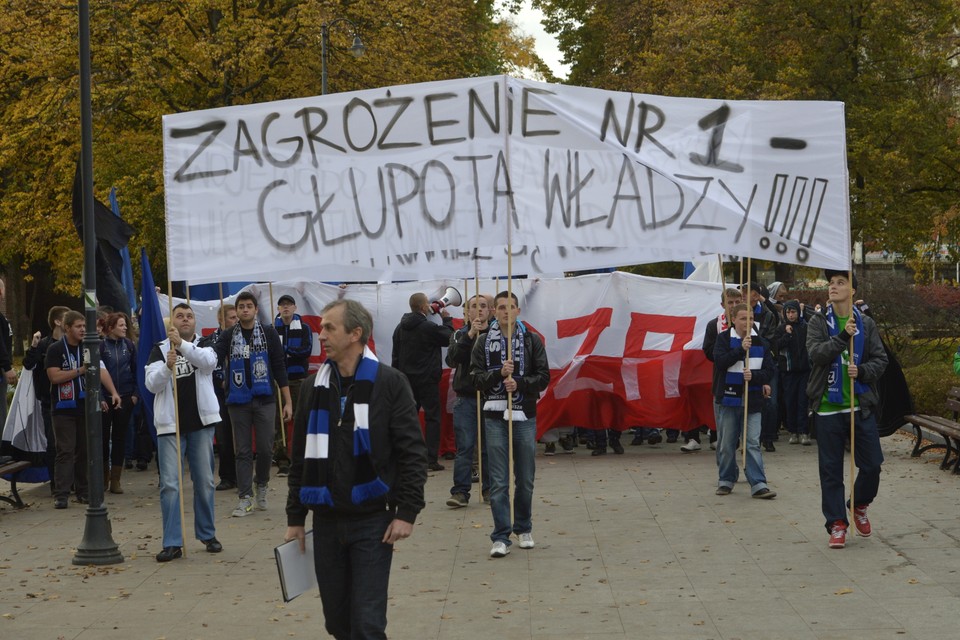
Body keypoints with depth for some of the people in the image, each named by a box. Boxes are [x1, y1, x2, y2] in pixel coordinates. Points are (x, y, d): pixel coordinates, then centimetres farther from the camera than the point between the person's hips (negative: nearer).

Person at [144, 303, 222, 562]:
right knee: (169, 484, -5)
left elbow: (208, 361, -17)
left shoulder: (204, 345, 6)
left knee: (204, 481, 9)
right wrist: (168, 366, -26)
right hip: (170, 424, -1)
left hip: (201, 423, 1)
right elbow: (151, 383, -7)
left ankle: (207, 534, 22)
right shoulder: (160, 350, 5)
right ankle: (172, 543, -3)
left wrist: (182, 344, -31)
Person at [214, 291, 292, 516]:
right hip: (238, 402, 1)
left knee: (265, 448, 1)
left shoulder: (269, 333, 1)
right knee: (243, 451, 3)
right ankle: (245, 498, 7)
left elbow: (279, 368, 2)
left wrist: (288, 402, -1)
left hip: (264, 400, -1)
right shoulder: (228, 336, 4)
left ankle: (261, 485, 26)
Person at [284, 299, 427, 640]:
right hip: (326, 522, 5)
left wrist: (407, 513, -13)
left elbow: (413, 452, -7)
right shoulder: (314, 387, 8)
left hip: (373, 521, -4)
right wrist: (295, 517, 11)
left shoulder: (389, 383, -5)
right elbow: (300, 456, 13)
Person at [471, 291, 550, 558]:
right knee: (499, 481, -3)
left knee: (526, 479, 9)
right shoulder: (484, 342, 4)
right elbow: (477, 378, -1)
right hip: (495, 416, -1)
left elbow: (544, 376, 1)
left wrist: (519, 383, -15)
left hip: (525, 416, 1)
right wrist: (499, 374, -18)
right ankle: (501, 537, -2)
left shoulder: (532, 340, 4)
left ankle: (524, 529, 26)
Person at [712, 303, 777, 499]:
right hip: (727, 399, -1)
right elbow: (720, 362, -15)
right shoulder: (724, 338, 0)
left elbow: (770, 370, 4)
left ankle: (758, 484, -5)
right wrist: (741, 349, -21)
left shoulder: (760, 342, 5)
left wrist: (754, 376, -15)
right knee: (726, 444, 7)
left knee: (753, 443, -4)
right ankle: (726, 480, 22)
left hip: (752, 401, 1)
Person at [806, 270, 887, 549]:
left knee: (872, 465, 1)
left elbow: (880, 360, 4)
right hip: (828, 408, -1)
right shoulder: (818, 323, 2)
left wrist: (862, 371, -15)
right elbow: (816, 353, -14)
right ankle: (836, 524, 10)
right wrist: (843, 336, -25)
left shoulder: (866, 324, 6)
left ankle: (859, 506, 28)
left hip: (861, 406, 1)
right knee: (831, 469, 2)